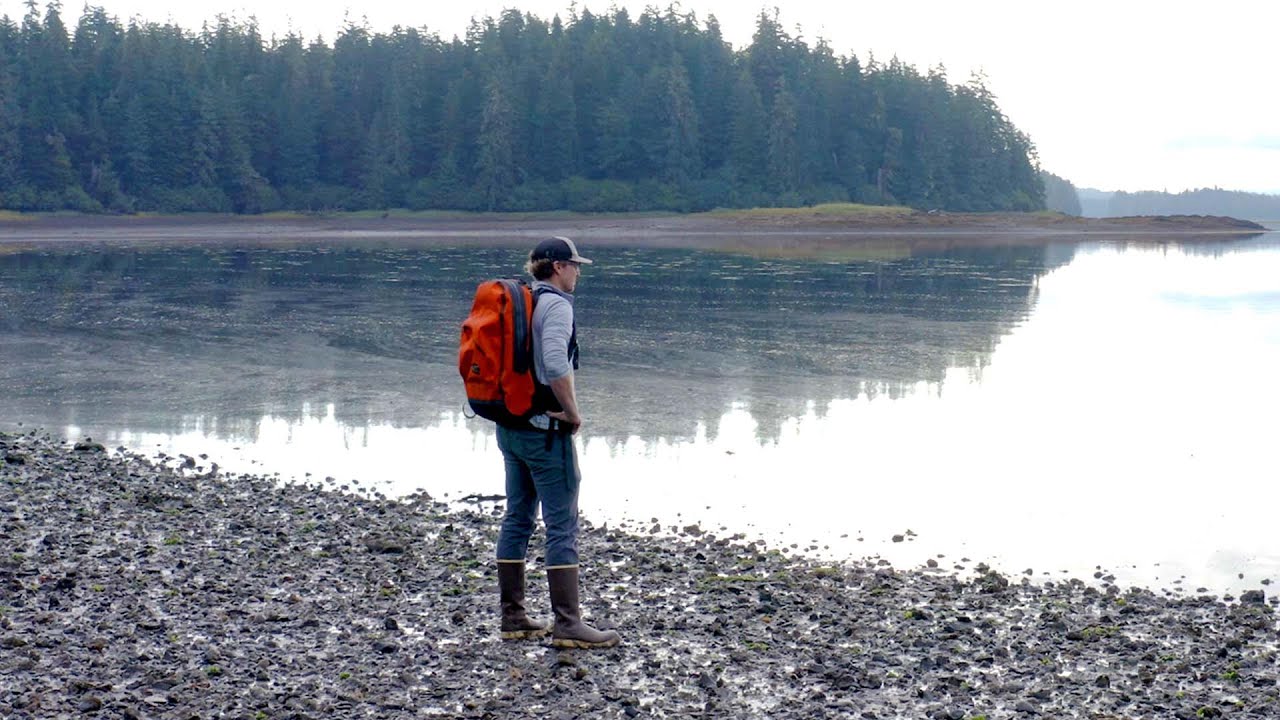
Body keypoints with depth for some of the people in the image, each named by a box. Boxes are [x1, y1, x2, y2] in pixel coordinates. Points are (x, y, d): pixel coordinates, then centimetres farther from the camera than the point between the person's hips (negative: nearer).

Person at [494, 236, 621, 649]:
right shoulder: (556, 304, -13)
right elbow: (556, 365, -26)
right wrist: (573, 413, -14)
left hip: (509, 425, 9)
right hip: (544, 429, -9)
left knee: (517, 518, 12)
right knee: (562, 525, -4)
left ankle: (513, 618, 17)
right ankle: (567, 625, -3)